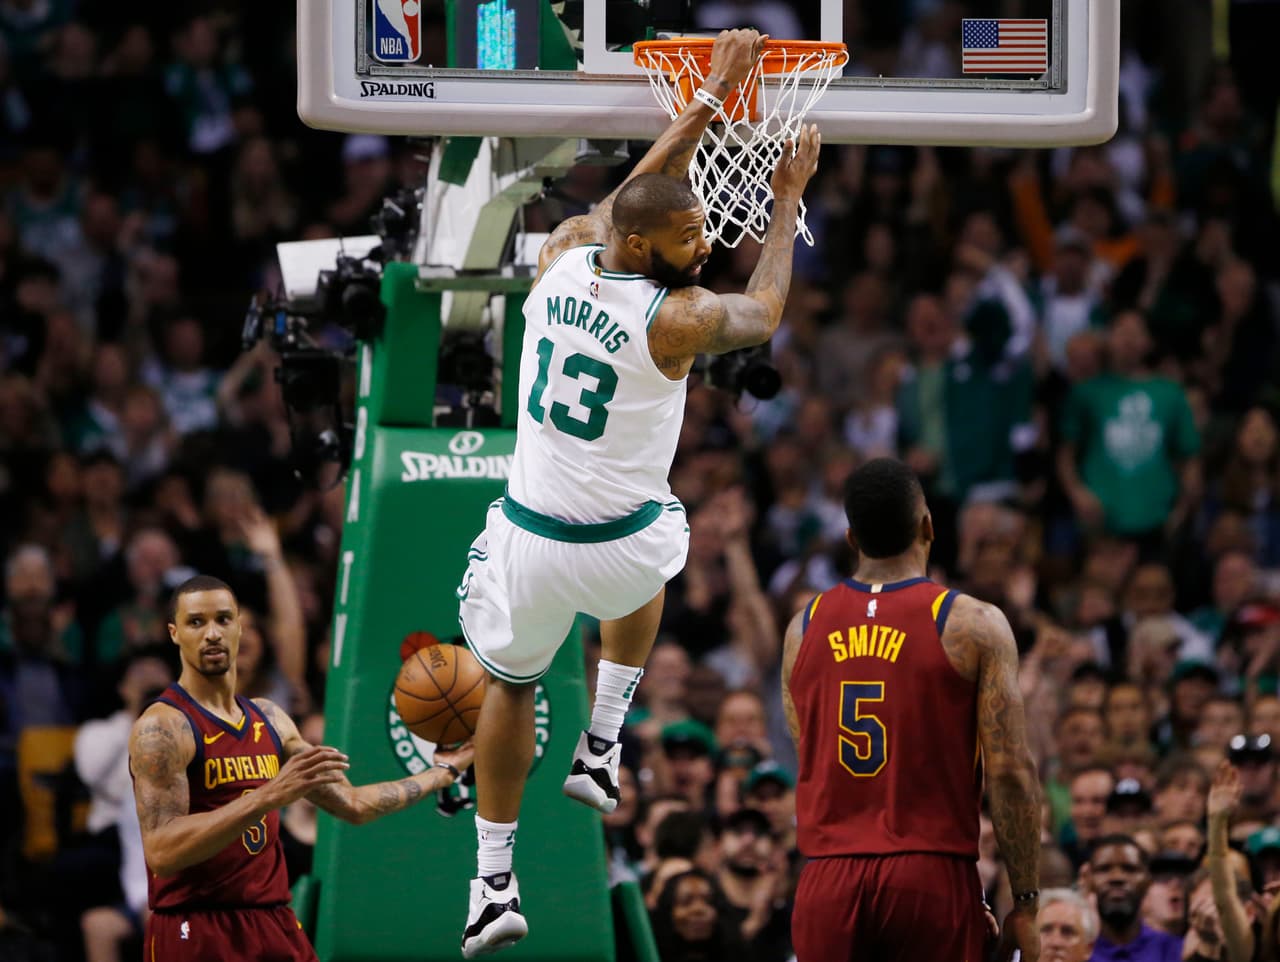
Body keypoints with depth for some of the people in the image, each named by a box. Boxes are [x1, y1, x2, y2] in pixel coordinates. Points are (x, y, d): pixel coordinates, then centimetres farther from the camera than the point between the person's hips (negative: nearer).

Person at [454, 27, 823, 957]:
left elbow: (632, 198, 15)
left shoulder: (563, 255, -6)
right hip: (619, 546, -3)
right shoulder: (677, 319, -19)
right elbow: (763, 315, 4)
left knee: (511, 684, 25)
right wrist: (788, 199, 15)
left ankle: (494, 884, 23)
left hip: (528, 538, 3)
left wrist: (710, 98, 21)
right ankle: (601, 749, 32)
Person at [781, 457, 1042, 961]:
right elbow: (1011, 772, -7)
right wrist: (1025, 904, -3)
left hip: (828, 882, 3)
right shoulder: (974, 626, -4)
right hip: (932, 880, -3)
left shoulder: (804, 629, 9)